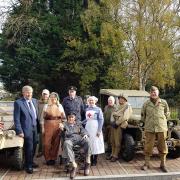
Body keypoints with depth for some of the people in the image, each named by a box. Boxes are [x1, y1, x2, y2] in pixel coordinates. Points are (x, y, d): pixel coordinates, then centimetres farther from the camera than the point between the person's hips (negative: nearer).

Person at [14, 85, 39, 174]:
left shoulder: (34, 101, 7)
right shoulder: (18, 102, -12)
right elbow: (16, 119, -12)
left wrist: (38, 124, 9)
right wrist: (19, 131, -15)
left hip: (34, 127, 6)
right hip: (26, 129, -6)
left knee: (34, 146, 15)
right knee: (29, 147, 2)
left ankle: (31, 162, 36)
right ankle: (28, 166, 21)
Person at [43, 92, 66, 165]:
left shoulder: (60, 106, 11)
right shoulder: (46, 106, 8)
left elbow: (63, 117, 13)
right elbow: (44, 117, 8)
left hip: (58, 126, 1)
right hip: (48, 126, -1)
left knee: (56, 142, 1)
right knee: (47, 142, -5)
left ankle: (53, 158, 15)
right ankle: (48, 158, 10)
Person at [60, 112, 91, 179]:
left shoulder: (78, 124, 26)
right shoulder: (65, 124, 20)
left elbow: (83, 130, 13)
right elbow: (62, 128, -2)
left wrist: (85, 134, -12)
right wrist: (61, 127, -29)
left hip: (79, 138, 2)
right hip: (70, 139, -1)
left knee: (86, 140, -33)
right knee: (66, 143, -39)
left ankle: (88, 162, -24)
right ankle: (74, 165, -39)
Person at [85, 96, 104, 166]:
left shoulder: (98, 109, -3)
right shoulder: (87, 109, 12)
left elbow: (101, 120, -7)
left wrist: (99, 130, -12)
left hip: (95, 128, -4)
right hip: (88, 128, 4)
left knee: (95, 143, 0)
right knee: (89, 143, 5)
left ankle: (95, 160, 12)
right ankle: (90, 160, 16)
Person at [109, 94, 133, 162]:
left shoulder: (127, 106, -5)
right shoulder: (119, 106, 20)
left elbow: (124, 117, -18)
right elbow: (113, 114, 13)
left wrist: (116, 123, -16)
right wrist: (112, 121, -5)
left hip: (120, 126, -7)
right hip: (114, 125, 7)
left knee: (117, 142, -3)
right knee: (112, 141, 12)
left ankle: (115, 156, 7)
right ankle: (112, 154, 23)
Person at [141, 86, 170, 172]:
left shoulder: (163, 102, 2)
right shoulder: (146, 104, 2)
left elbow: (167, 113, 15)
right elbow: (143, 115, 14)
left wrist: (161, 121, 10)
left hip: (161, 127, 0)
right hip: (149, 128, 0)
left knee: (162, 146, 6)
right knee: (148, 146, 4)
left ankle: (163, 164, 21)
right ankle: (147, 163, 17)